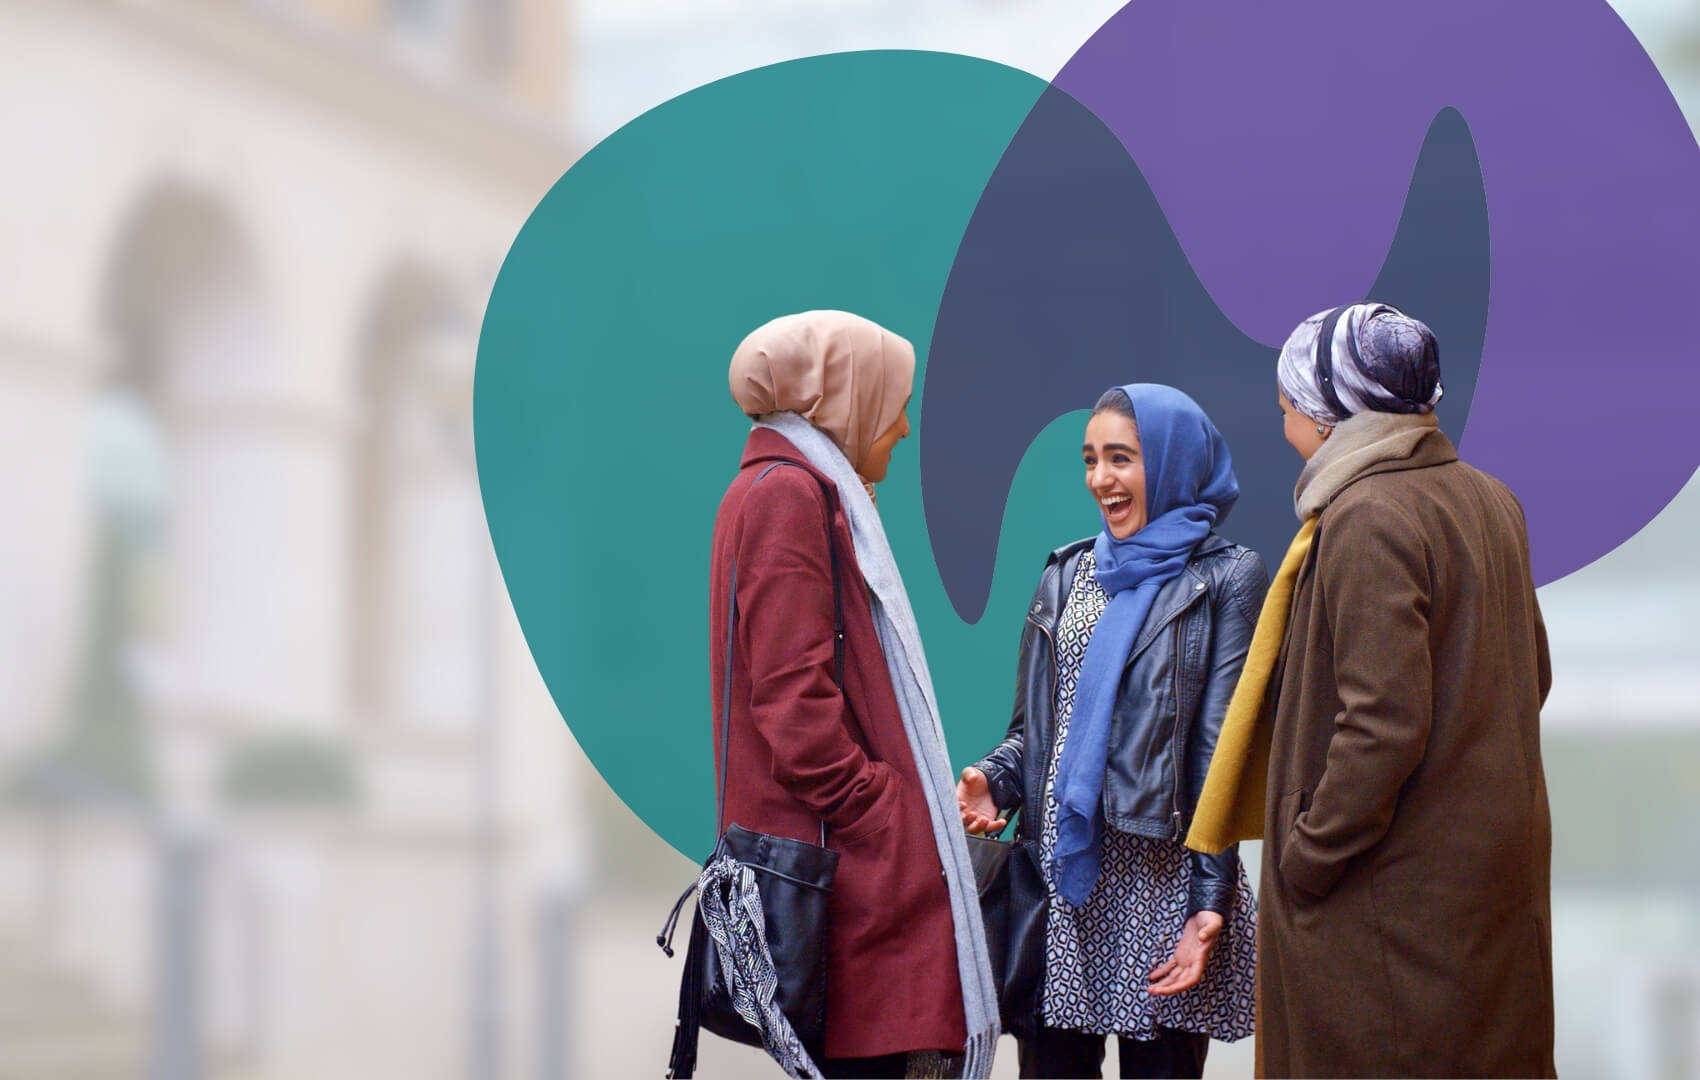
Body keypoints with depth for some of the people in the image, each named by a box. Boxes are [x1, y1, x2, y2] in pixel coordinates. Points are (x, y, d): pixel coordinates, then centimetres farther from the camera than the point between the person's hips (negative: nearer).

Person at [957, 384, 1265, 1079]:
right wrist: (992, 782, -4)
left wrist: (1209, 905, -12)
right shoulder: (1067, 574, 15)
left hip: (1160, 883, -4)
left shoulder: (1225, 580, -1)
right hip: (1061, 874, 5)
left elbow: (1220, 751, -7)